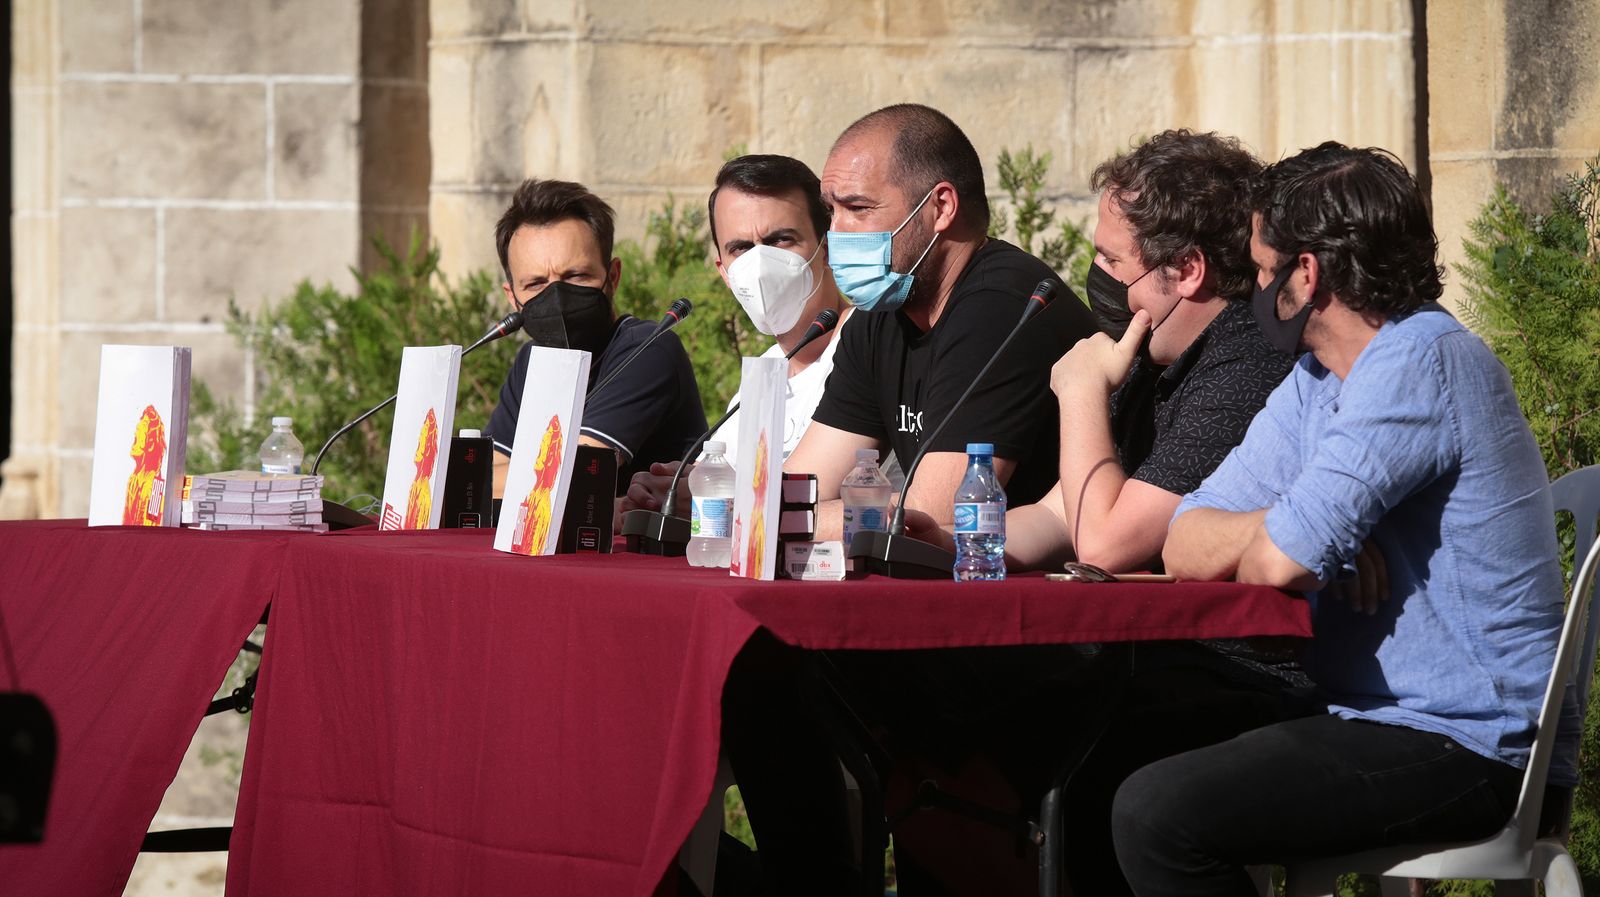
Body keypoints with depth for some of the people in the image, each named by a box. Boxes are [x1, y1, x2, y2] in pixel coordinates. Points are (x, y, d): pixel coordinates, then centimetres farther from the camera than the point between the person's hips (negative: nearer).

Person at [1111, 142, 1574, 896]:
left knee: (1155, 815, -21)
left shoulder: (1421, 363, -16)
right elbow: (1185, 545, 6)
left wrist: (1294, 532, 0)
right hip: (1383, 716, 10)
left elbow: (1280, 563, -23)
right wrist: (1302, 527, -12)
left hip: (1468, 748, -10)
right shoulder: (1316, 383, 15)